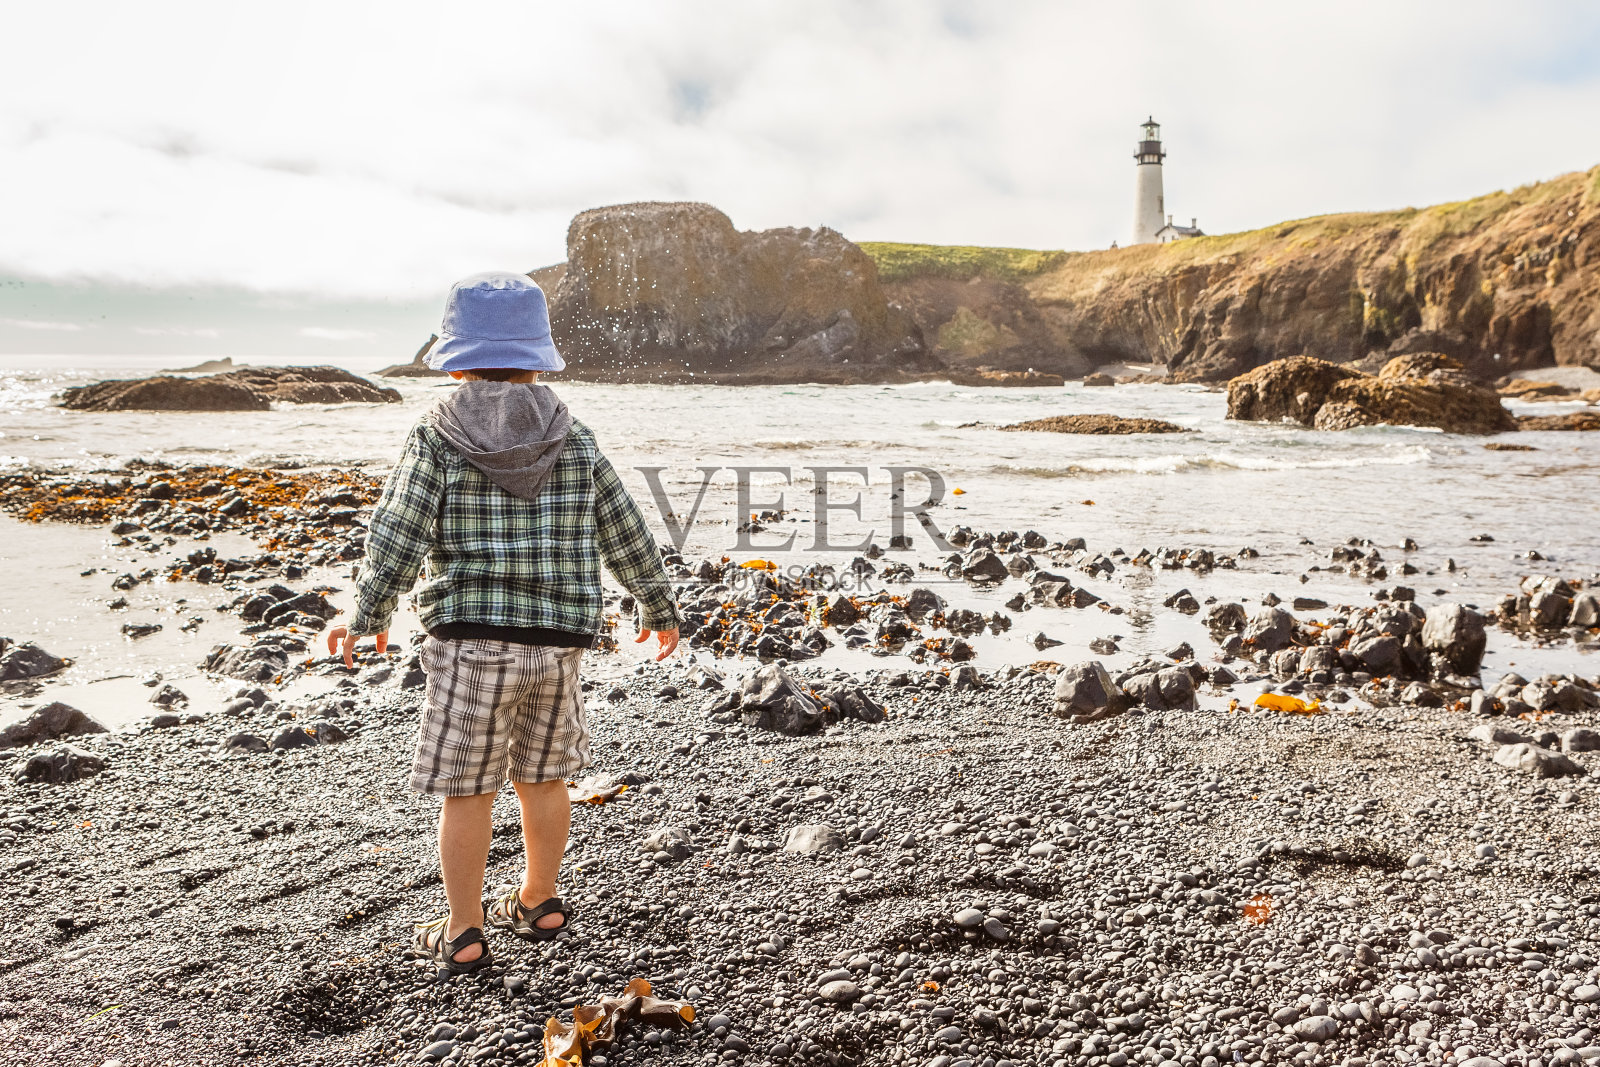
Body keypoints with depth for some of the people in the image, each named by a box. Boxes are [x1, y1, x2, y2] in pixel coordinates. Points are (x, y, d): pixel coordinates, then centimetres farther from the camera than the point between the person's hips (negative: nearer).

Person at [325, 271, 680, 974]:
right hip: (559, 637, 3)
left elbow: (398, 536, -7)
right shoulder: (574, 441, 4)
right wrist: (658, 607, 20)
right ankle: (538, 904, 34)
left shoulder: (435, 440, -4)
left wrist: (366, 617, 6)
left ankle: (464, 934, 18)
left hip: (469, 637, -3)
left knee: (466, 791, 8)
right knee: (542, 777, 18)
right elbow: (625, 533, 8)